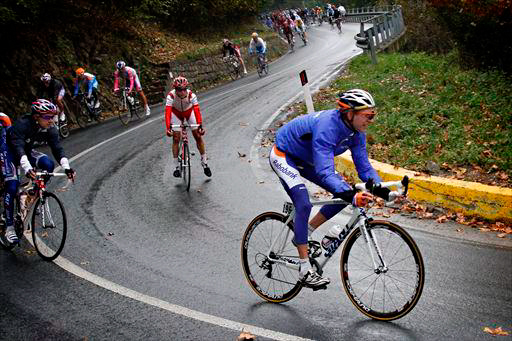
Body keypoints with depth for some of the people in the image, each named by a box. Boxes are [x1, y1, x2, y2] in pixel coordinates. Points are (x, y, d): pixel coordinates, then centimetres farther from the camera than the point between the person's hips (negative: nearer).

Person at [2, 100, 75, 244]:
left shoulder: (50, 129, -17)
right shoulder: (22, 124, -34)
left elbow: (57, 148, -21)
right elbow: (18, 148, -44)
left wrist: (66, 167, -37)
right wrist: (27, 169, -59)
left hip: (27, 151, 6)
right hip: (9, 151, -6)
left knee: (48, 164, -22)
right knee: (12, 187, -17)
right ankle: (9, 228, -9)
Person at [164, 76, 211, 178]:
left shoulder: (191, 95, -34)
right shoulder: (171, 96, -34)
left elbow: (197, 110, -40)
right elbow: (168, 111, -41)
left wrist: (200, 126, -50)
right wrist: (168, 127, -52)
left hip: (189, 112, 0)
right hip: (176, 113, 0)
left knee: (198, 136, -5)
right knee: (176, 139, -8)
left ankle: (204, 163, 9)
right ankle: (177, 167, 0)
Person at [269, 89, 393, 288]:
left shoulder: (356, 131, -13)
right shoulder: (327, 126, -37)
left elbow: (363, 166, -9)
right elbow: (325, 172, -45)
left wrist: (381, 189, -26)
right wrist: (351, 196, -56)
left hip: (306, 159, 8)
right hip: (283, 156, -8)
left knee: (345, 194, -3)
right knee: (304, 204, -25)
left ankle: (304, 235, 11)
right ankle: (305, 270, -19)